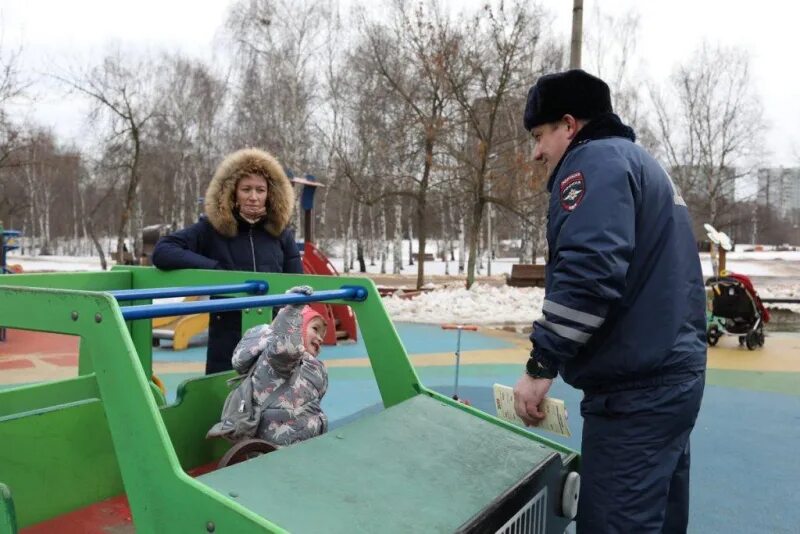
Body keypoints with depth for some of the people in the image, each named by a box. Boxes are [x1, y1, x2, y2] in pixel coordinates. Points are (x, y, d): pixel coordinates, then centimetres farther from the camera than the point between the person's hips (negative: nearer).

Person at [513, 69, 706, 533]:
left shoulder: (594, 162, -9)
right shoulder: (641, 163, 22)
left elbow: (588, 273, -24)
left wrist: (541, 366, -17)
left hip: (634, 388, -10)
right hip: (674, 374, 10)